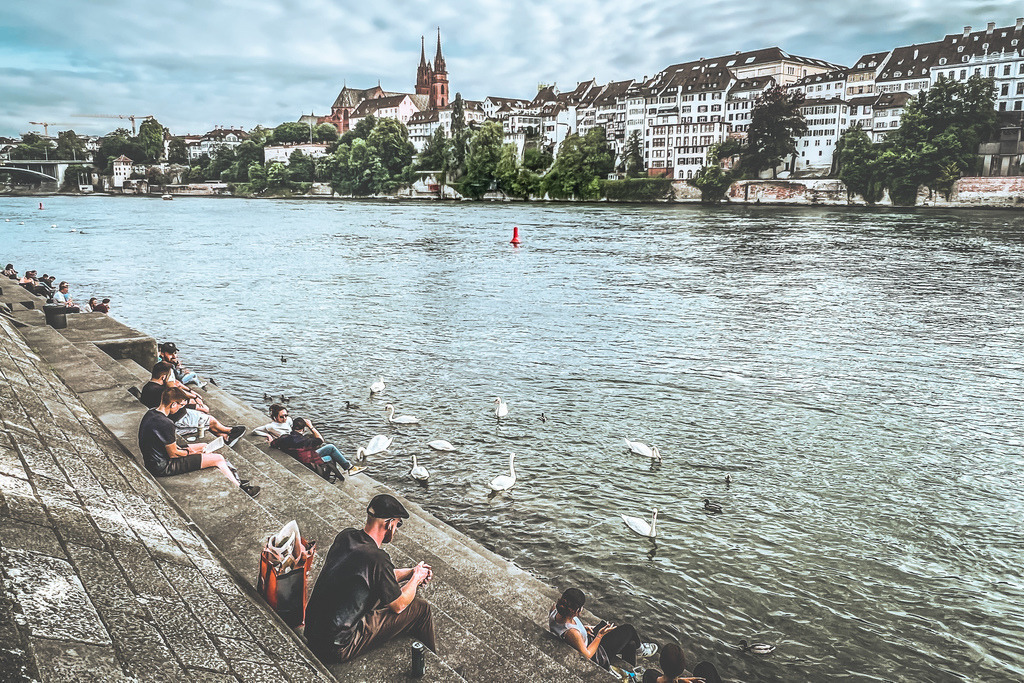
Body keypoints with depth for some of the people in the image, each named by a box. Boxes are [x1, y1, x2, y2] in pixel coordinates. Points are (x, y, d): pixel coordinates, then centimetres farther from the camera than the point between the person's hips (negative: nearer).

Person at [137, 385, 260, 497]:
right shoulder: (165, 424, -30)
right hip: (163, 467, -10)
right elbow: (173, 454, -20)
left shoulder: (151, 413, 1)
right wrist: (189, 452, -1)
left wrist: (184, 448, 7)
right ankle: (240, 488, 10)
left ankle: (235, 479, 23)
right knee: (218, 458, -6)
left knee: (204, 446, 19)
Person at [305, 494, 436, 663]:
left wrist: (410, 572, 21)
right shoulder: (377, 558, -24)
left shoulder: (345, 536, 0)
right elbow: (399, 605, -6)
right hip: (338, 649, -9)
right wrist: (416, 578, 11)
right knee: (420, 608, -1)